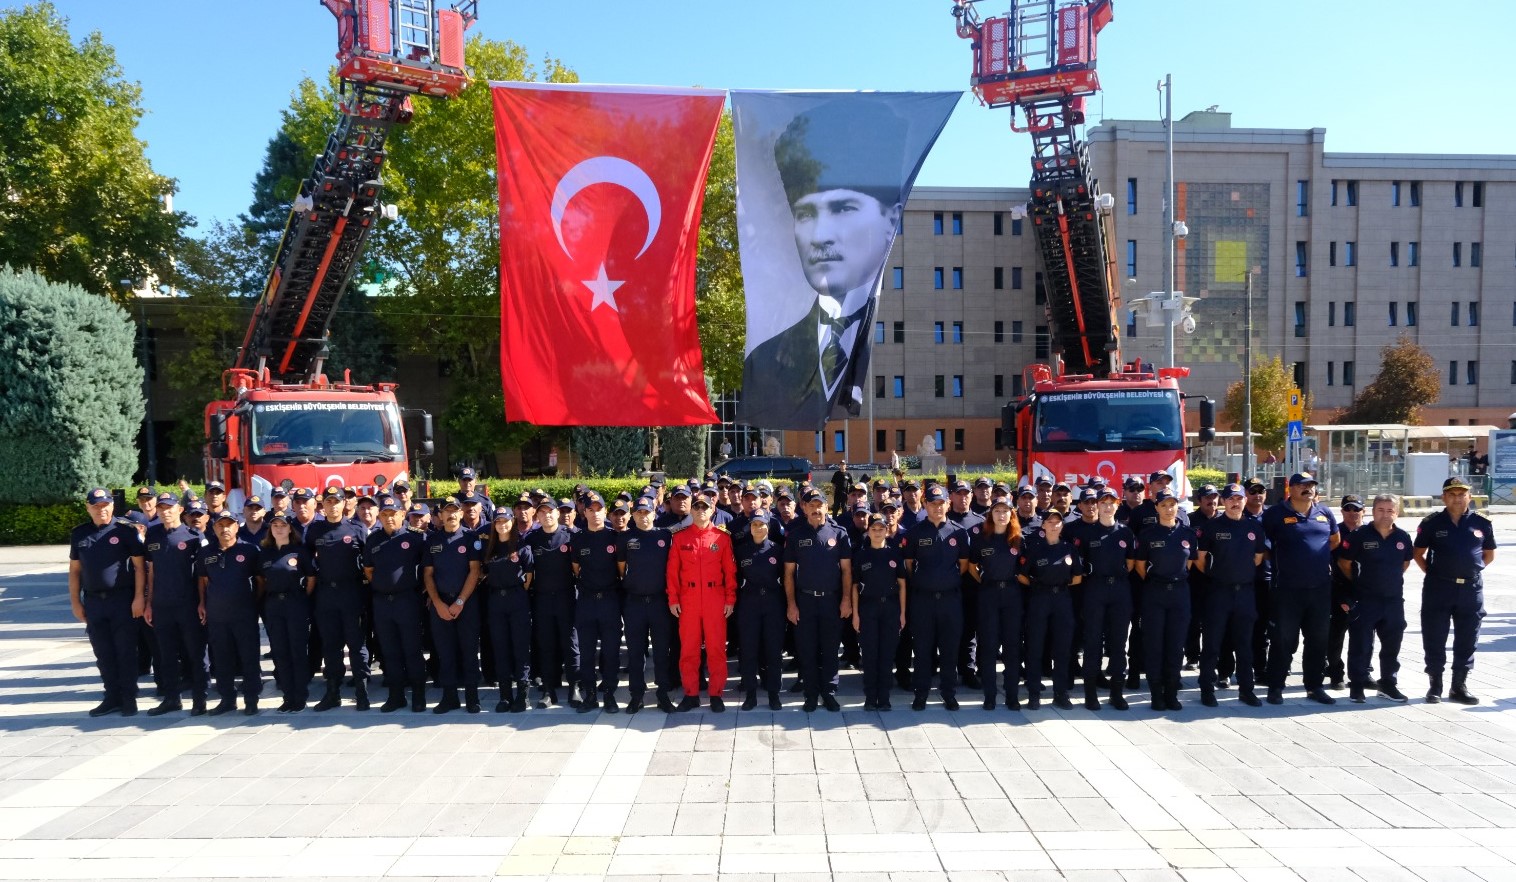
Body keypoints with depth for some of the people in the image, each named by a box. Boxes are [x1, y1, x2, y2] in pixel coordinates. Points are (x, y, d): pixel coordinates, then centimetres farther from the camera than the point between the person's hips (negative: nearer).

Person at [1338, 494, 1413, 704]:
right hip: (1364, 600, -4)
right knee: (1360, 645, 0)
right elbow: (1344, 563, -2)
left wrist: (1391, 579, 15)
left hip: (1394, 600, 4)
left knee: (1392, 645, 12)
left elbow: (1405, 562, 19)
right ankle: (1357, 686, 9)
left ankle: (1388, 684, 26)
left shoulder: (1403, 537, 2)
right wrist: (1359, 582, 5)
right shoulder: (1360, 535, -10)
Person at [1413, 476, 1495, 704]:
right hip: (1438, 589, -2)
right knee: (1434, 640, 2)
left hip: (1471, 589, 2)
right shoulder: (1431, 523, -1)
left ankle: (1459, 686, 20)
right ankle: (1435, 686, 12)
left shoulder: (1481, 524, 4)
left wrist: (1471, 568, 7)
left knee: (1467, 642, 9)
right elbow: (1419, 553, 7)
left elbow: (1489, 554, 16)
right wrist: (1433, 572, 0)